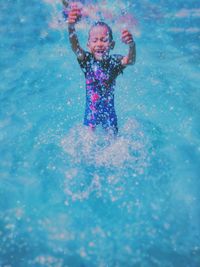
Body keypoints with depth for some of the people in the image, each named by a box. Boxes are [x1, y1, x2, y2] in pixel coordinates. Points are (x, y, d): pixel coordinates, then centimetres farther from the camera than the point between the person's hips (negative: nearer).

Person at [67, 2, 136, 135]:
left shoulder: (114, 61, -18)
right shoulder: (87, 59, -17)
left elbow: (130, 60, -38)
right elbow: (75, 46, -36)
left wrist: (132, 45, -62)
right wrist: (71, 26, -58)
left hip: (108, 109, 0)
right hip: (91, 109, 1)